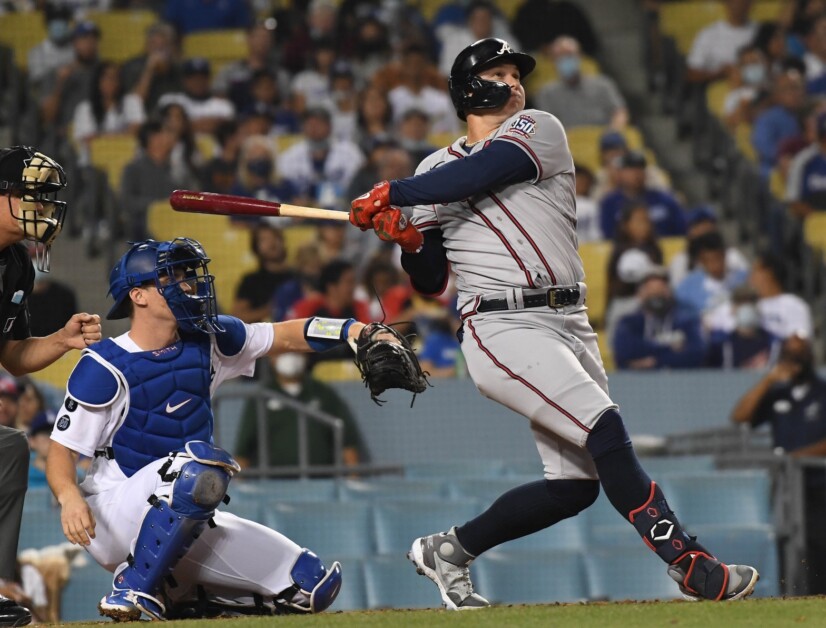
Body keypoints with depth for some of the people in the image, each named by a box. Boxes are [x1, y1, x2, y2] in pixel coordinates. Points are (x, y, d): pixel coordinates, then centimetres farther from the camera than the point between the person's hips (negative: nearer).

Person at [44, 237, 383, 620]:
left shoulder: (208, 342, 5)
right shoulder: (105, 368, -13)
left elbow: (288, 336, 8)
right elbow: (61, 450, -13)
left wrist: (355, 330, -9)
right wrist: (69, 497, -34)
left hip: (184, 526, 7)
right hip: (114, 514, -7)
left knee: (315, 585, -1)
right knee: (202, 463, -38)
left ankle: (174, 597, 10)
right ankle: (133, 590, -25)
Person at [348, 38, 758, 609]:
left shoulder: (538, 130, 11)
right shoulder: (437, 170, 12)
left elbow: (484, 172, -10)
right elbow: (431, 281, 13)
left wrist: (393, 194, -7)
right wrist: (407, 238, -7)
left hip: (569, 324, 4)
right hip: (503, 328, -4)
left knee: (575, 484, 2)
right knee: (604, 429, -23)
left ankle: (448, 551, 18)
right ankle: (690, 566, -25)